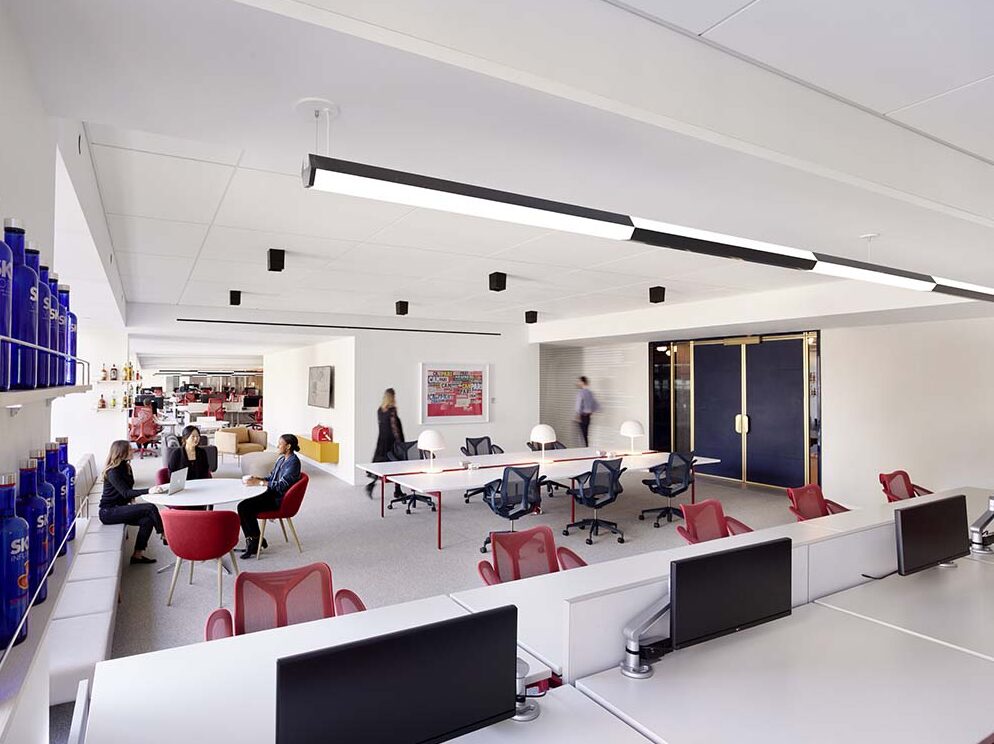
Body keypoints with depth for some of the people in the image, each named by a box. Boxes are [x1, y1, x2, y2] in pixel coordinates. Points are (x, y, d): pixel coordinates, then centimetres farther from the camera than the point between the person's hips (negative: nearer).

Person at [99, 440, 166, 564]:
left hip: (119, 508, 8)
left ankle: (138, 554, -14)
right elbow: (125, 492, -29)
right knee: (150, 508, -23)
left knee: (148, 520, -19)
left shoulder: (126, 467, 9)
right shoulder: (113, 472, -17)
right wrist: (148, 491, -42)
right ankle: (165, 537, -15)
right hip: (108, 512, -7)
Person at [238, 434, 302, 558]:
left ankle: (255, 542, -1)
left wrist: (259, 482, -22)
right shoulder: (282, 459, 12)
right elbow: (271, 477, 17)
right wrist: (256, 479, -1)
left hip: (280, 499, -9)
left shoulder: (293, 462, -16)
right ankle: (253, 541, -1)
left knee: (244, 508, -18)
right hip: (272, 494, 9)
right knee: (242, 506, -8)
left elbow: (281, 485, -22)